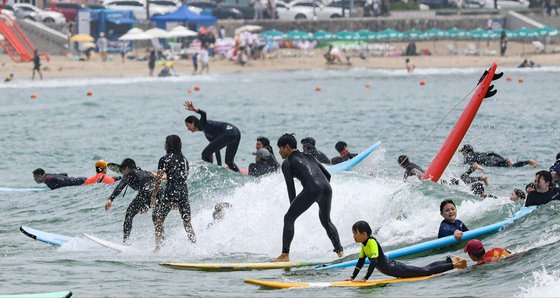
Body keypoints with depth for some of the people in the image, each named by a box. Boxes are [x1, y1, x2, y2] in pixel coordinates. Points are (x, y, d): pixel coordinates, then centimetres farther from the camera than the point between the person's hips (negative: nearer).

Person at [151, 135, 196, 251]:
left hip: (171, 191, -5)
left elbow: (158, 179, -7)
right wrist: (177, 200, 23)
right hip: (184, 191, 6)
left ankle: (158, 245, -5)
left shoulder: (165, 159, -4)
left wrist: (153, 196, -3)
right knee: (187, 221, 13)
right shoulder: (184, 159, 14)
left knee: (158, 218, 4)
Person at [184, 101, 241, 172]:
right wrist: (219, 166, 37)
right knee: (229, 161, 24)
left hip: (228, 132, -10)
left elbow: (203, 114, -17)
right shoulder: (207, 134, 31)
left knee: (205, 154, -6)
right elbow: (216, 149, 35)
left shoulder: (201, 123, 7)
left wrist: (195, 110, -37)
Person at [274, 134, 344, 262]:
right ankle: (340, 250, 21)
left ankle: (285, 255, -6)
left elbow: (291, 187, 5)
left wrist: (293, 207, 11)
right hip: (326, 188, 7)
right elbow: (327, 175, 28)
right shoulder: (308, 157, 32)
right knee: (326, 221, 29)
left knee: (289, 218, 3)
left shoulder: (287, 162, 12)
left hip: (312, 189, -7)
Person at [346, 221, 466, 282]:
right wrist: (352, 278, 10)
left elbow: (374, 261, -32)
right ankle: (450, 261, 26)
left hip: (397, 269, -9)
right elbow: (360, 262, 16)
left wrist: (365, 278, -34)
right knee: (426, 270, 18)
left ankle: (453, 264, 2)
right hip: (393, 268, 9)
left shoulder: (372, 242, -23)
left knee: (426, 271, -4)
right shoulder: (364, 244, 6)